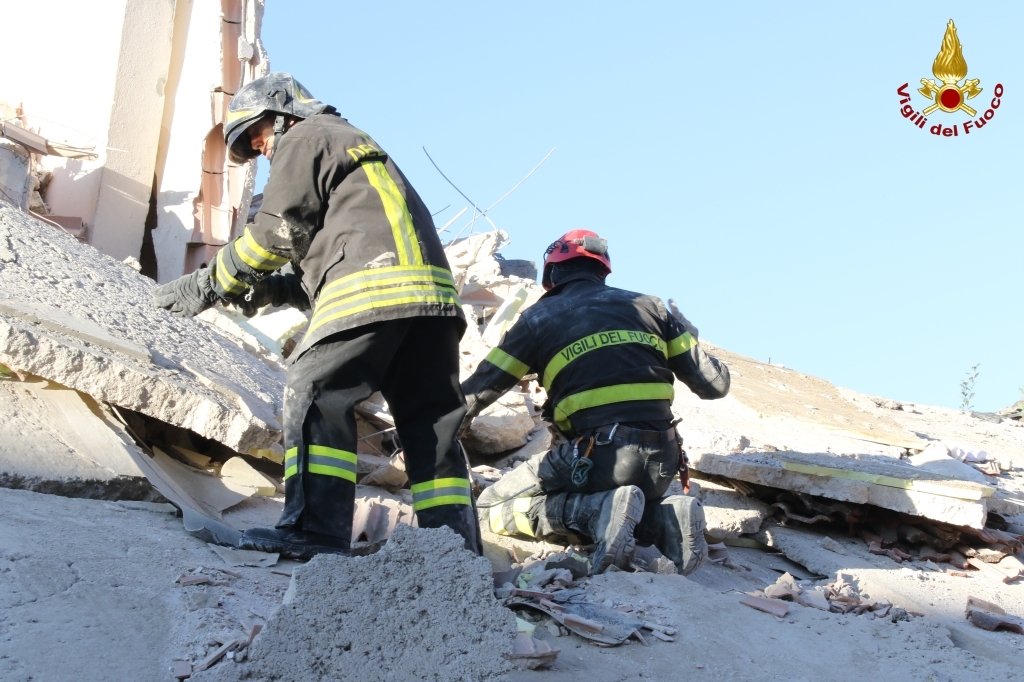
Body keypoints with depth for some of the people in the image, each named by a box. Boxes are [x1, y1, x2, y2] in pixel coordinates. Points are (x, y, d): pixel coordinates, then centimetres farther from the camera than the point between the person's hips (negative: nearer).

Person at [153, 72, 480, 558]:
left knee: (316, 394, -6)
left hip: (373, 291, -9)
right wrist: (274, 290, 18)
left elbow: (277, 233, 1)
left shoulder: (306, 139, 10)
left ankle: (316, 530, -14)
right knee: (429, 419, 7)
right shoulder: (359, 147, 38)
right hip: (434, 297, 9)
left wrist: (208, 286, 10)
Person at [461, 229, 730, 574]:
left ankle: (601, 511, -13)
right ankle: (665, 518, 0)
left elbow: (476, 393, 11)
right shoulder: (648, 306, 15)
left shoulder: (540, 317, 8)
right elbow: (713, 384, 12)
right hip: (662, 462, 5)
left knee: (491, 509, 9)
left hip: (597, 458, -5)